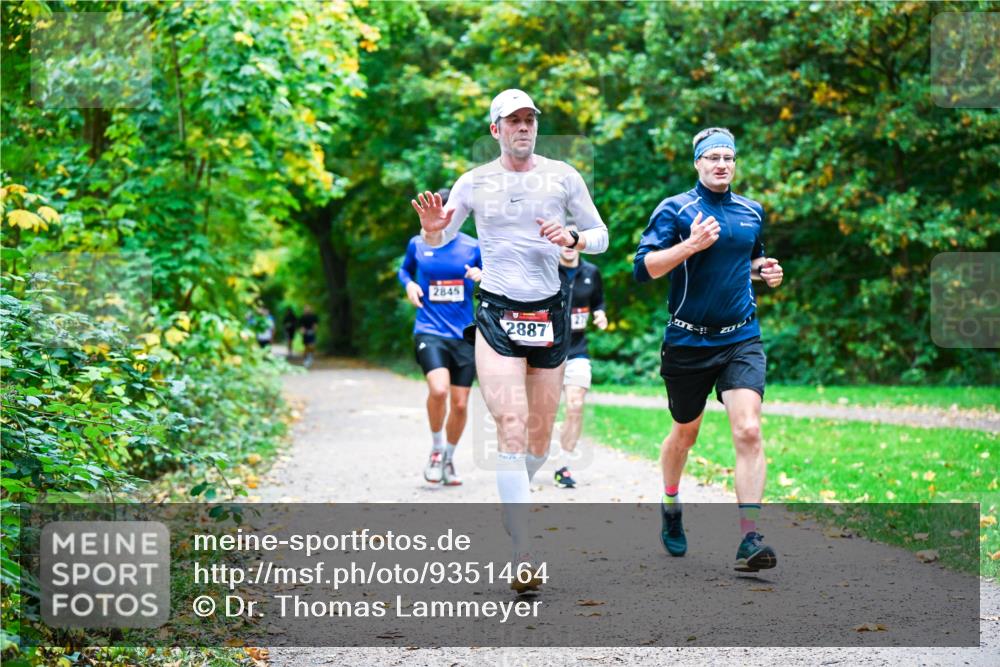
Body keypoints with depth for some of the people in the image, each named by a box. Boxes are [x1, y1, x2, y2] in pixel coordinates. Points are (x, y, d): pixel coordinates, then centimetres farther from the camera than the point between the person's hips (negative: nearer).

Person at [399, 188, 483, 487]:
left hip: (464, 335, 2)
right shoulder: (417, 244, 4)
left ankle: (449, 459, 27)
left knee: (460, 404, 4)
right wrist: (408, 284, 1)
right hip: (429, 330, -2)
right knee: (438, 389, -25)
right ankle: (436, 449, 0)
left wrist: (482, 276, -11)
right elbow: (404, 270, 22)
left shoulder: (473, 247, 3)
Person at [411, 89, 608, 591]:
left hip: (550, 314, 2)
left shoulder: (563, 176, 5)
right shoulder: (474, 182, 3)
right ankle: (522, 557, -19)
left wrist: (572, 239, -11)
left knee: (539, 439, 7)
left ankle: (511, 504, 39)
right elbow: (438, 242, 13)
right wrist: (431, 227, -11)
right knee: (511, 430, -17)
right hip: (496, 314, -2)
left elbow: (601, 236, 10)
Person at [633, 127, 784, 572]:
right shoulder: (675, 210, -4)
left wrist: (765, 270, 7)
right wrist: (691, 244, -24)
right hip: (688, 341, -2)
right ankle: (670, 510, 42)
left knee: (748, 431, -16)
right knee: (685, 433, 14)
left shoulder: (752, 211, 11)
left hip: (741, 339, 2)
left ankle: (749, 540, -19)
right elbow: (643, 268, -13)